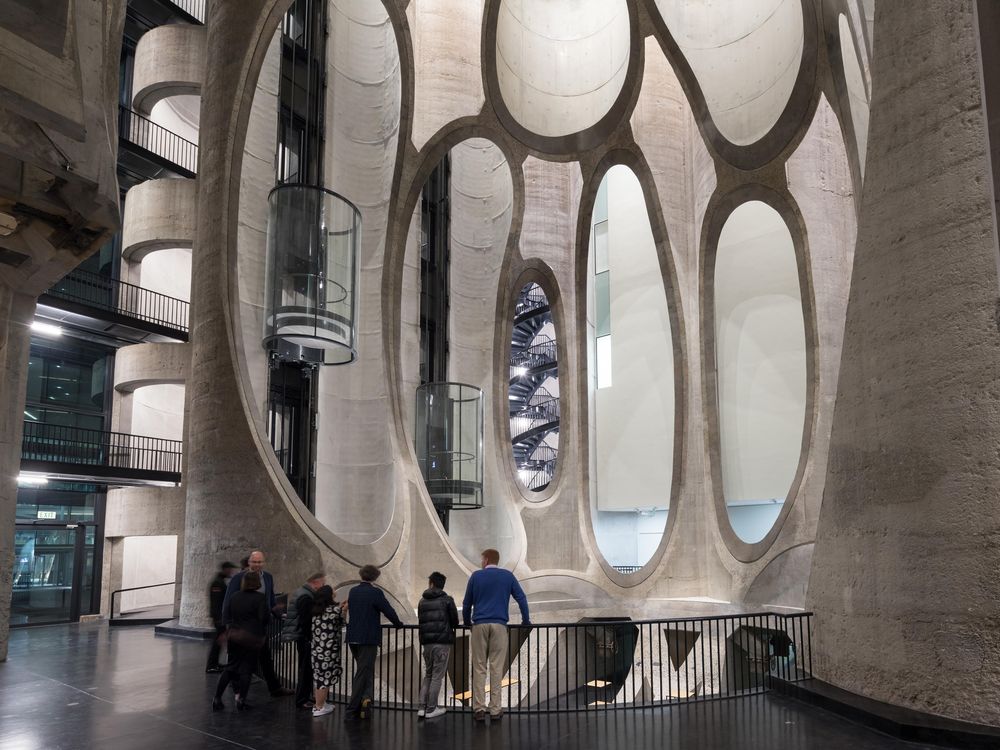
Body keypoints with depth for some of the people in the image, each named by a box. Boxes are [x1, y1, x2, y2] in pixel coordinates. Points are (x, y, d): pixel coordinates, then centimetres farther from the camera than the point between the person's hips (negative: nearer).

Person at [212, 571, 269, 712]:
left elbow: (229, 615, 10)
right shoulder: (260, 598, -12)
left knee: (230, 667, 15)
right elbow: (264, 618, -15)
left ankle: (217, 698, 14)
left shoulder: (234, 597, 6)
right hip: (251, 637, -5)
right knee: (246, 669, 4)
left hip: (233, 635, 6)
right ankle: (241, 700, 6)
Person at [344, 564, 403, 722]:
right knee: (362, 674, 0)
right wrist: (398, 623, 9)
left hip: (353, 638, 6)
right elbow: (389, 611, -10)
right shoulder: (375, 593, -13)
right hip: (368, 639, -6)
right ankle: (351, 712, 1)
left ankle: (365, 697, 8)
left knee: (364, 670, 21)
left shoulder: (353, 591, 6)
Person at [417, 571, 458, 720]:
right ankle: (431, 709, 4)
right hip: (442, 642, -4)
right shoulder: (447, 600, -3)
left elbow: (420, 621, 10)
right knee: (437, 676, 3)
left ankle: (421, 707, 8)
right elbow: (455, 621, -2)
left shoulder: (422, 601, 8)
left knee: (428, 675, 16)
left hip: (426, 642, 4)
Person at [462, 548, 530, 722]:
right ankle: (495, 709, 2)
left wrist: (467, 622, 26)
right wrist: (526, 621, 13)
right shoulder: (508, 576, 9)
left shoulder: (476, 576, 8)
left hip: (479, 625, 0)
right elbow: (521, 598, 5)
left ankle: (479, 708, -2)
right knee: (496, 668, 2)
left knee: (479, 668, 3)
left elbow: (467, 603, 12)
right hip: (499, 626, 0)